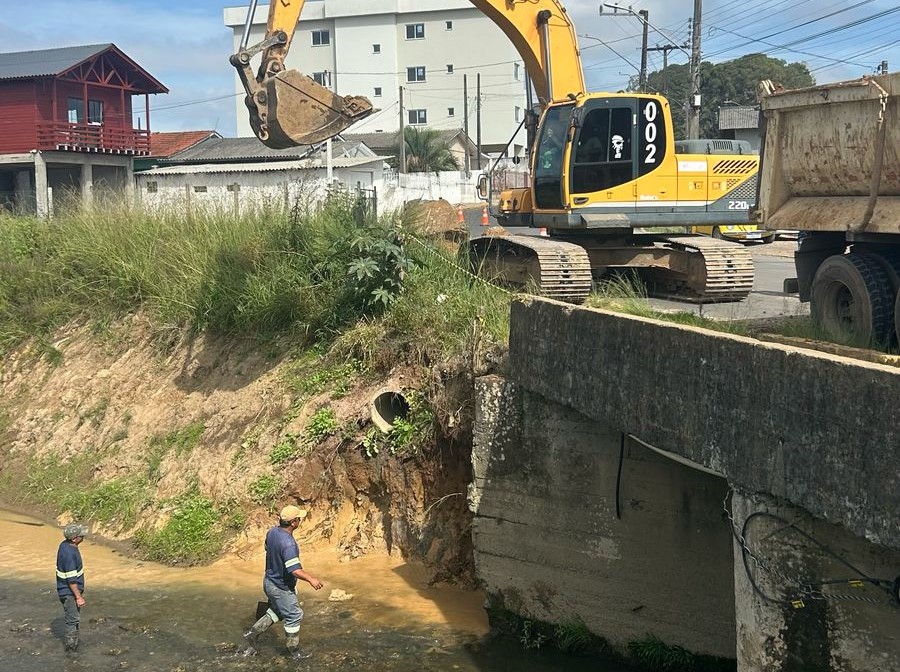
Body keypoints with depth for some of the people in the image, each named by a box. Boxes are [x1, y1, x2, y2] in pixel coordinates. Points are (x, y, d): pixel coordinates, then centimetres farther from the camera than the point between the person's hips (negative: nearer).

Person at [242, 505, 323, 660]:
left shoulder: (272, 532, -6)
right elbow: (295, 570, -37)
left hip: (269, 581, 8)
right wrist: (311, 579, -29)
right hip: (281, 587, -8)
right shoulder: (288, 543, -33)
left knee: (276, 612, 27)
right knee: (294, 616, 10)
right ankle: (294, 649, 26)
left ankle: (253, 633, 26)